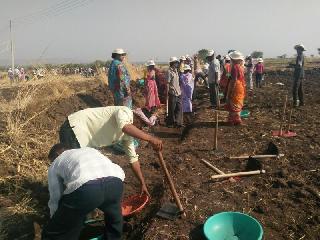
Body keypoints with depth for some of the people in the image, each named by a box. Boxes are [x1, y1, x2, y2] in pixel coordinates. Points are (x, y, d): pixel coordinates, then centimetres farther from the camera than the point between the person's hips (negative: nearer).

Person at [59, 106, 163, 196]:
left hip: (86, 139, 9)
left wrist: (142, 183, 11)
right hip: (73, 129, -9)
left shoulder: (128, 134, 7)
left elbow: (133, 158, 11)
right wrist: (150, 138, -46)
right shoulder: (125, 111, -19)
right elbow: (124, 127, -43)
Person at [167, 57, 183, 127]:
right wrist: (167, 93, -16)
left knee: (179, 108, 10)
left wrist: (180, 90, 15)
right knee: (172, 109, 1)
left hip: (178, 93, 8)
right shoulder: (169, 71, -11)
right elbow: (167, 83, -13)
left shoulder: (176, 71, 14)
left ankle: (177, 122, 19)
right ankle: (170, 123, 14)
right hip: (172, 93, -8)